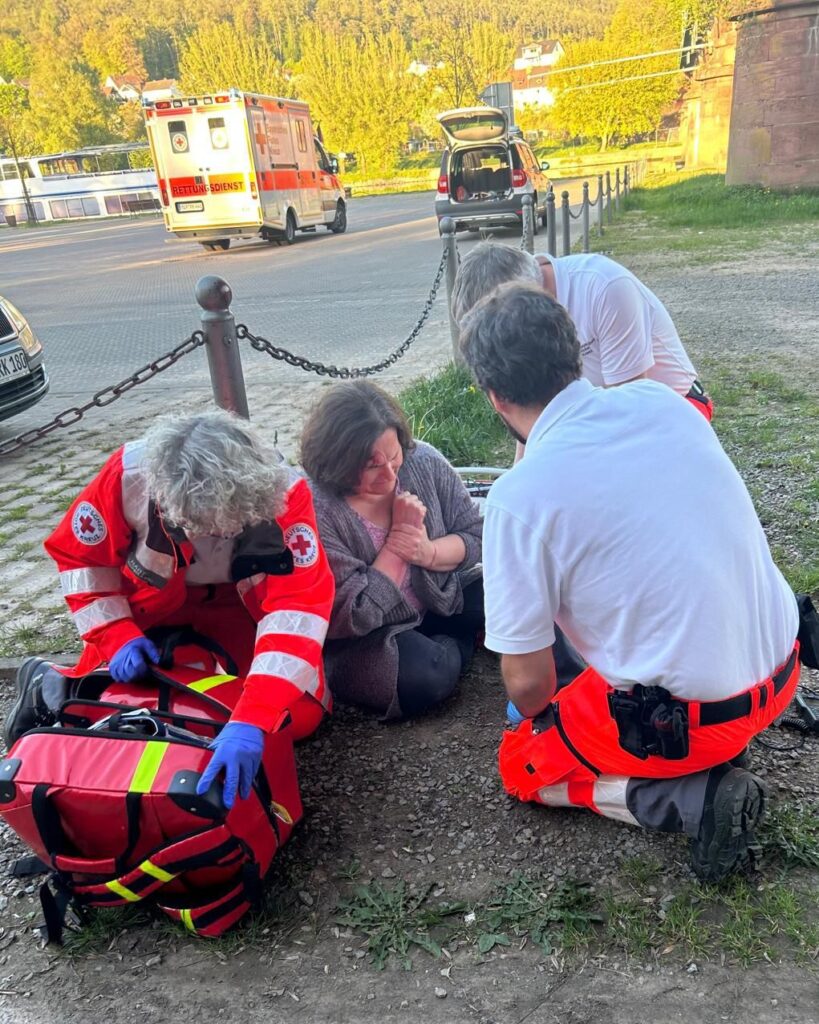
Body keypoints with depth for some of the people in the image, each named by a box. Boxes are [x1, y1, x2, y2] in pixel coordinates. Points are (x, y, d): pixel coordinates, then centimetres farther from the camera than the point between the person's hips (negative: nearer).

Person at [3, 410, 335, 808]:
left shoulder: (284, 493, -37)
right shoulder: (129, 473, -33)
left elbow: (298, 607, -44)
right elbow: (79, 554, -14)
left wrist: (251, 719, -54)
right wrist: (116, 635, -26)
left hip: (235, 604, 1)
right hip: (147, 601, 0)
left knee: (302, 711, -9)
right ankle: (48, 686, 28)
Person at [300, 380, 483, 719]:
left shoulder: (423, 462, -13)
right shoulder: (317, 512, -29)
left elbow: (475, 535, -4)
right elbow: (351, 617, -26)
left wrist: (428, 552, -26)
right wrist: (398, 538, -25)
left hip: (438, 599, 5)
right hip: (362, 638, -4)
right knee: (422, 677, -31)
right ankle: (456, 644, 2)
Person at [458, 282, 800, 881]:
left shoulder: (518, 498, -21)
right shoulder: (660, 400, -3)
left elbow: (527, 679, -13)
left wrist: (536, 716, 12)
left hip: (692, 715, -6)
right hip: (782, 670, 7)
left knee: (521, 766, 17)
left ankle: (692, 799, -3)